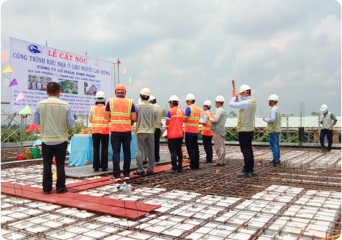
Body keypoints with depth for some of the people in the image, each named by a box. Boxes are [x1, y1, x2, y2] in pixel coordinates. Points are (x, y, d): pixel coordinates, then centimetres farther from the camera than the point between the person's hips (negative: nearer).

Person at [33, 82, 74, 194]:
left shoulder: (40, 104, -6)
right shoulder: (65, 105, -9)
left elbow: (35, 122, 2)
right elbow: (71, 122, -6)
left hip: (46, 139, 1)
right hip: (61, 139, -1)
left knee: (47, 165, 10)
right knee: (60, 164, 8)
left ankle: (47, 188, 15)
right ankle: (60, 188, 12)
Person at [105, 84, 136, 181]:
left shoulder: (110, 101, 0)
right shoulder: (130, 102, 1)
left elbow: (106, 116, 0)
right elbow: (134, 118, -1)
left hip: (115, 130, -1)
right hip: (127, 130, 1)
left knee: (116, 152, 3)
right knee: (127, 152, 10)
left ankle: (116, 175, 0)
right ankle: (126, 174, 15)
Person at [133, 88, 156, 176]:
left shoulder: (138, 106, -8)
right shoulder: (152, 107, 3)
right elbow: (154, 120, 7)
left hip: (141, 131, -3)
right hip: (150, 131, 3)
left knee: (139, 151, 1)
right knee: (151, 151, 9)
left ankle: (140, 170, 2)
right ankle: (150, 169, 12)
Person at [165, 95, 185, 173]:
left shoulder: (170, 111, -11)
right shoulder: (182, 111, 8)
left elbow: (167, 124, -9)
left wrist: (166, 132, 7)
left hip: (172, 135, -6)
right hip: (180, 134, 6)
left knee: (173, 152, -2)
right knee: (179, 151, 12)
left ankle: (174, 168, -1)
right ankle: (180, 168, 17)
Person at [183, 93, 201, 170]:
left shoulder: (189, 108, -12)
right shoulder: (198, 109, 10)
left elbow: (185, 119, -17)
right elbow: (197, 120, 12)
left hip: (189, 131, -7)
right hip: (196, 131, 7)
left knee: (190, 148, -2)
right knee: (196, 148, 11)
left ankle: (193, 165, -1)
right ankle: (197, 165, 15)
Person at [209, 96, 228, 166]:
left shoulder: (219, 110, -14)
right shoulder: (224, 110, 18)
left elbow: (215, 120, -20)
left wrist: (210, 118, -3)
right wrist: (212, 118, 15)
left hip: (218, 131, -10)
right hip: (222, 130, 10)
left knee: (218, 146, -6)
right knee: (222, 146, 12)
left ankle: (220, 161, -3)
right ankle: (222, 161, 17)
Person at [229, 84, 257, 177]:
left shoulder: (246, 103, -21)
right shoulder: (253, 101, 9)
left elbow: (231, 104, -17)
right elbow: (239, 105, 18)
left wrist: (234, 97, 0)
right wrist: (236, 97, 8)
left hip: (244, 131, -9)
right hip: (250, 129, 9)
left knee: (245, 151, -4)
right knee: (249, 150, 14)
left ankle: (247, 171, 1)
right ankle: (251, 170, 21)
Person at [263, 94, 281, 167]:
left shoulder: (273, 109, -17)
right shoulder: (278, 109, 14)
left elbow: (272, 119, -26)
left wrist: (265, 119, -11)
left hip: (273, 131, -10)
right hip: (277, 130, 10)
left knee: (274, 146, -6)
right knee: (276, 145, 16)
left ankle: (276, 161, -4)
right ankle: (277, 159, 25)